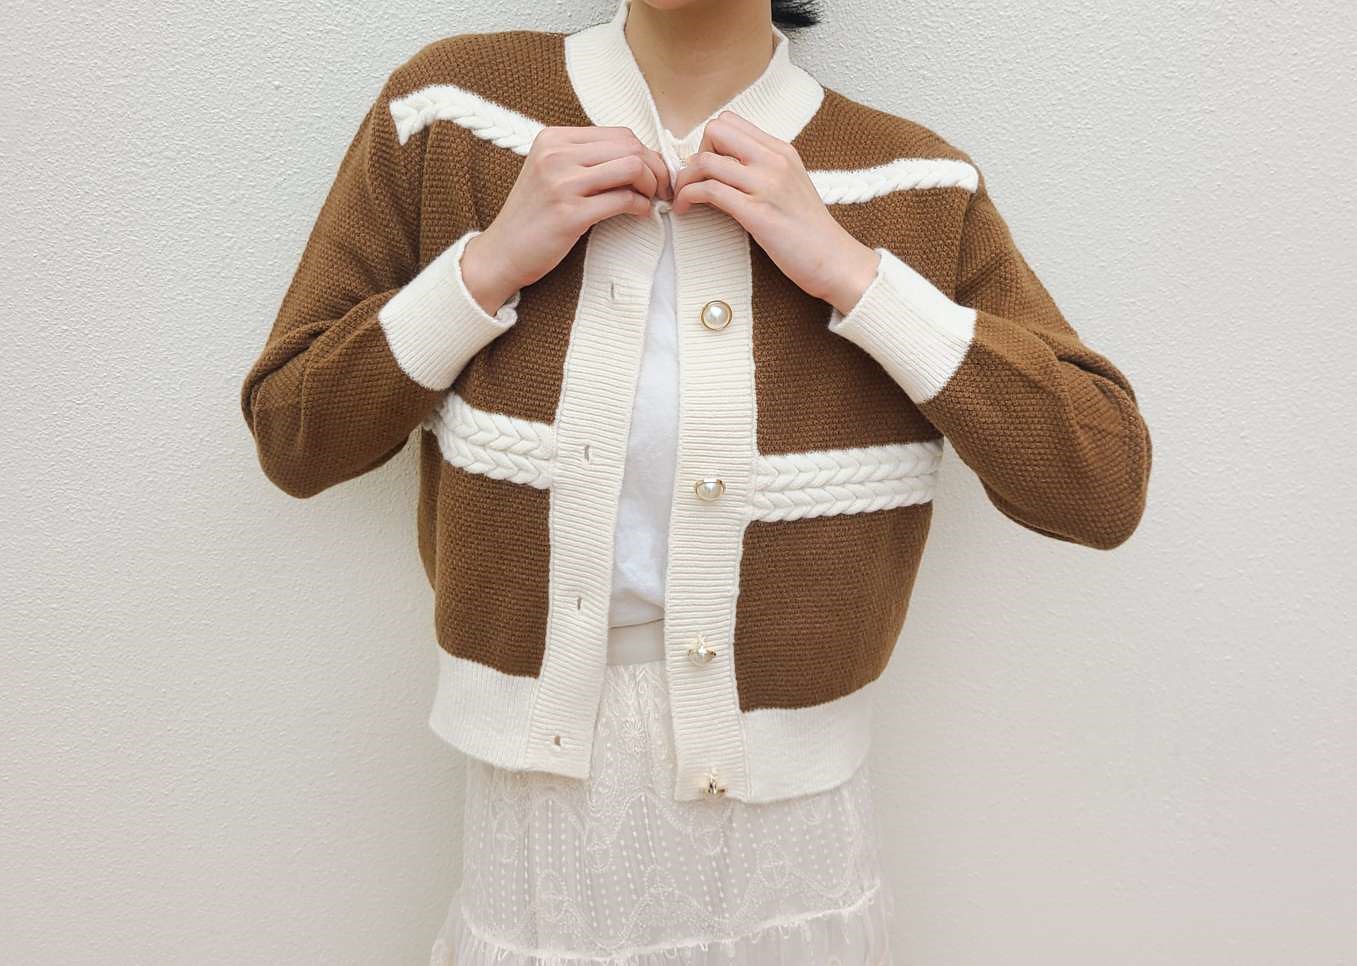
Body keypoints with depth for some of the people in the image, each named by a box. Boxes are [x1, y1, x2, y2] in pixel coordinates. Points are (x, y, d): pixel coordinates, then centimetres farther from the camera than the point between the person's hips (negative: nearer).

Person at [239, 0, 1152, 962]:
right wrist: (491, 262, -18)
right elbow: (290, 440, -4)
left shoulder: (917, 186, -7)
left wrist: (851, 271, -20)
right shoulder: (452, 114, -6)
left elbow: (1107, 490, -12)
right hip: (535, 791, 1)